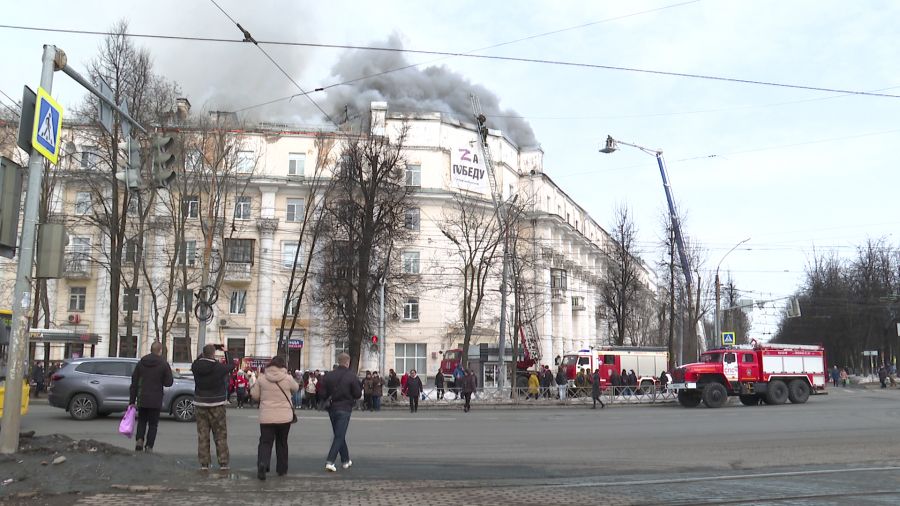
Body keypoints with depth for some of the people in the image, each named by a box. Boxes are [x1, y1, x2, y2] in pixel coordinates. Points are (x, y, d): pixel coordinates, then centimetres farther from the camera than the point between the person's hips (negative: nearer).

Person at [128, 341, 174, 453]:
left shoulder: (141, 363, 5)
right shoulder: (163, 364, -7)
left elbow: (134, 383, 6)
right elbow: (168, 382, -7)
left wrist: (132, 401, 10)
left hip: (142, 400, 3)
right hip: (155, 401, -3)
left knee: (141, 421, 18)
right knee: (153, 424, 7)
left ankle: (139, 440, -2)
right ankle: (149, 447, 3)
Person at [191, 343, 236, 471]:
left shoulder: (196, 366, -7)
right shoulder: (219, 367, -15)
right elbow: (231, 365, 3)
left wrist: (206, 350, 21)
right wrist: (226, 352, 17)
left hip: (200, 405, 3)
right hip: (216, 405, -3)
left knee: (202, 435, 8)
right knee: (220, 435, 6)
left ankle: (204, 463, 9)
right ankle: (223, 463, 6)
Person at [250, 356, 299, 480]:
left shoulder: (261, 378, -4)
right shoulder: (288, 378, -7)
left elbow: (254, 395, 4)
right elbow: (296, 388, 12)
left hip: (266, 417, 0)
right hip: (284, 417, 0)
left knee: (265, 442, 4)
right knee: (282, 443, 15)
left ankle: (262, 463, -20)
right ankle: (282, 469, 22)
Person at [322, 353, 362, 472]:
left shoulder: (328, 376, 0)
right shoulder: (351, 376, -11)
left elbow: (323, 393, -1)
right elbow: (358, 394, -9)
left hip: (332, 409, 5)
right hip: (344, 409, -5)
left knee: (339, 435, 17)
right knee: (339, 436, -2)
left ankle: (346, 460, 25)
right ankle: (330, 462, -14)